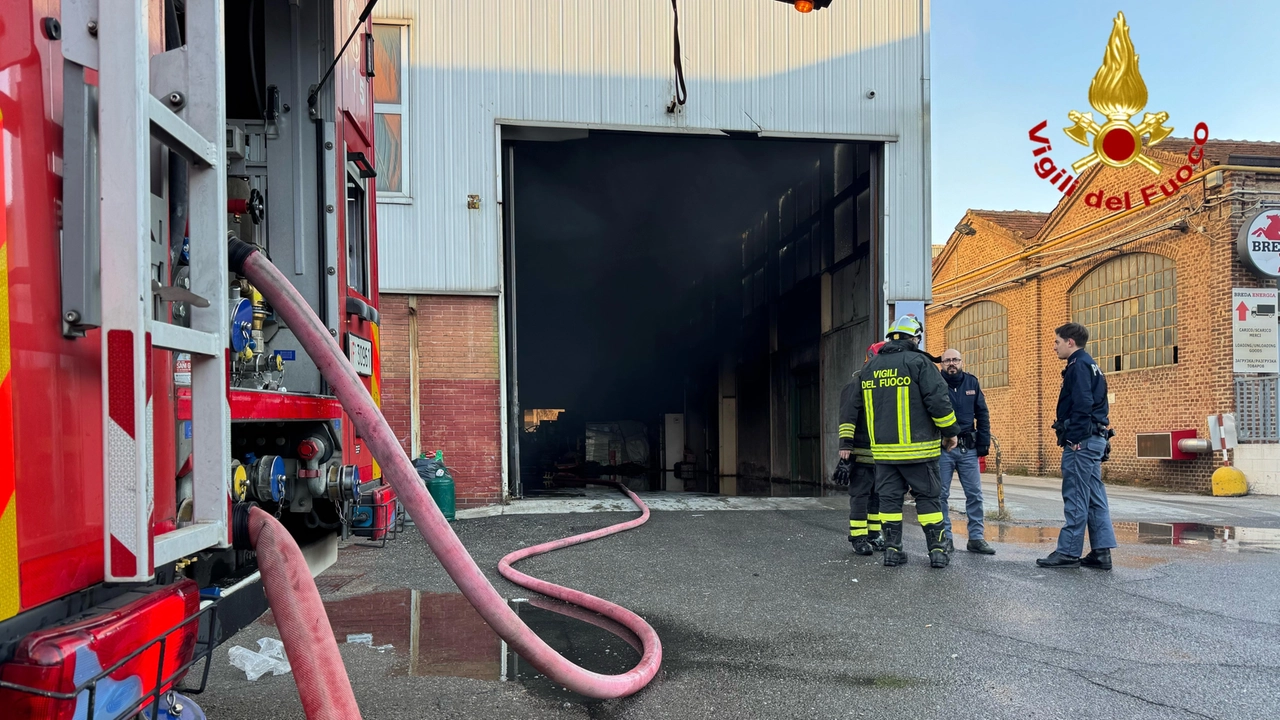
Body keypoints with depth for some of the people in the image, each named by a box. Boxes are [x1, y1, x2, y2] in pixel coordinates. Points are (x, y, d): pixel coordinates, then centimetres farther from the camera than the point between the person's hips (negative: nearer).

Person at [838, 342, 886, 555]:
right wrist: (845, 444, -23)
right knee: (860, 495, -4)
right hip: (861, 452, -8)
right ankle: (858, 538, 0)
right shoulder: (857, 385, -7)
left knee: (877, 496, 11)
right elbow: (847, 416, -16)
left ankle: (873, 535, 19)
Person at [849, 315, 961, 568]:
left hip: (883, 448, 4)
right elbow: (938, 400, -14)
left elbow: (857, 405, 20)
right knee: (927, 497, 5)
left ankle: (892, 549, 10)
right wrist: (950, 431, -2)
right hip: (917, 447, -4)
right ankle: (938, 550, 7)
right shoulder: (918, 362, -8)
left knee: (889, 497, 9)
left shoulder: (870, 367, 11)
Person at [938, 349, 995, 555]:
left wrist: (984, 442, 3)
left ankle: (976, 538, 14)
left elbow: (982, 413, 10)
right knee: (941, 495, 2)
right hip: (943, 448, -3)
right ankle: (945, 538, 11)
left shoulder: (972, 383, 7)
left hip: (968, 448, 3)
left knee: (974, 494, 5)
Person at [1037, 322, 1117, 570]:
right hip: (1095, 440, 10)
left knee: (1075, 498, -6)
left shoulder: (1079, 366, -11)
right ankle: (1101, 552, 11)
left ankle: (1068, 552, -2)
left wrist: (1074, 439, -19)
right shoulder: (1090, 365, 20)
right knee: (1095, 498, 10)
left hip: (1081, 441, -10)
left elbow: (1082, 405, -20)